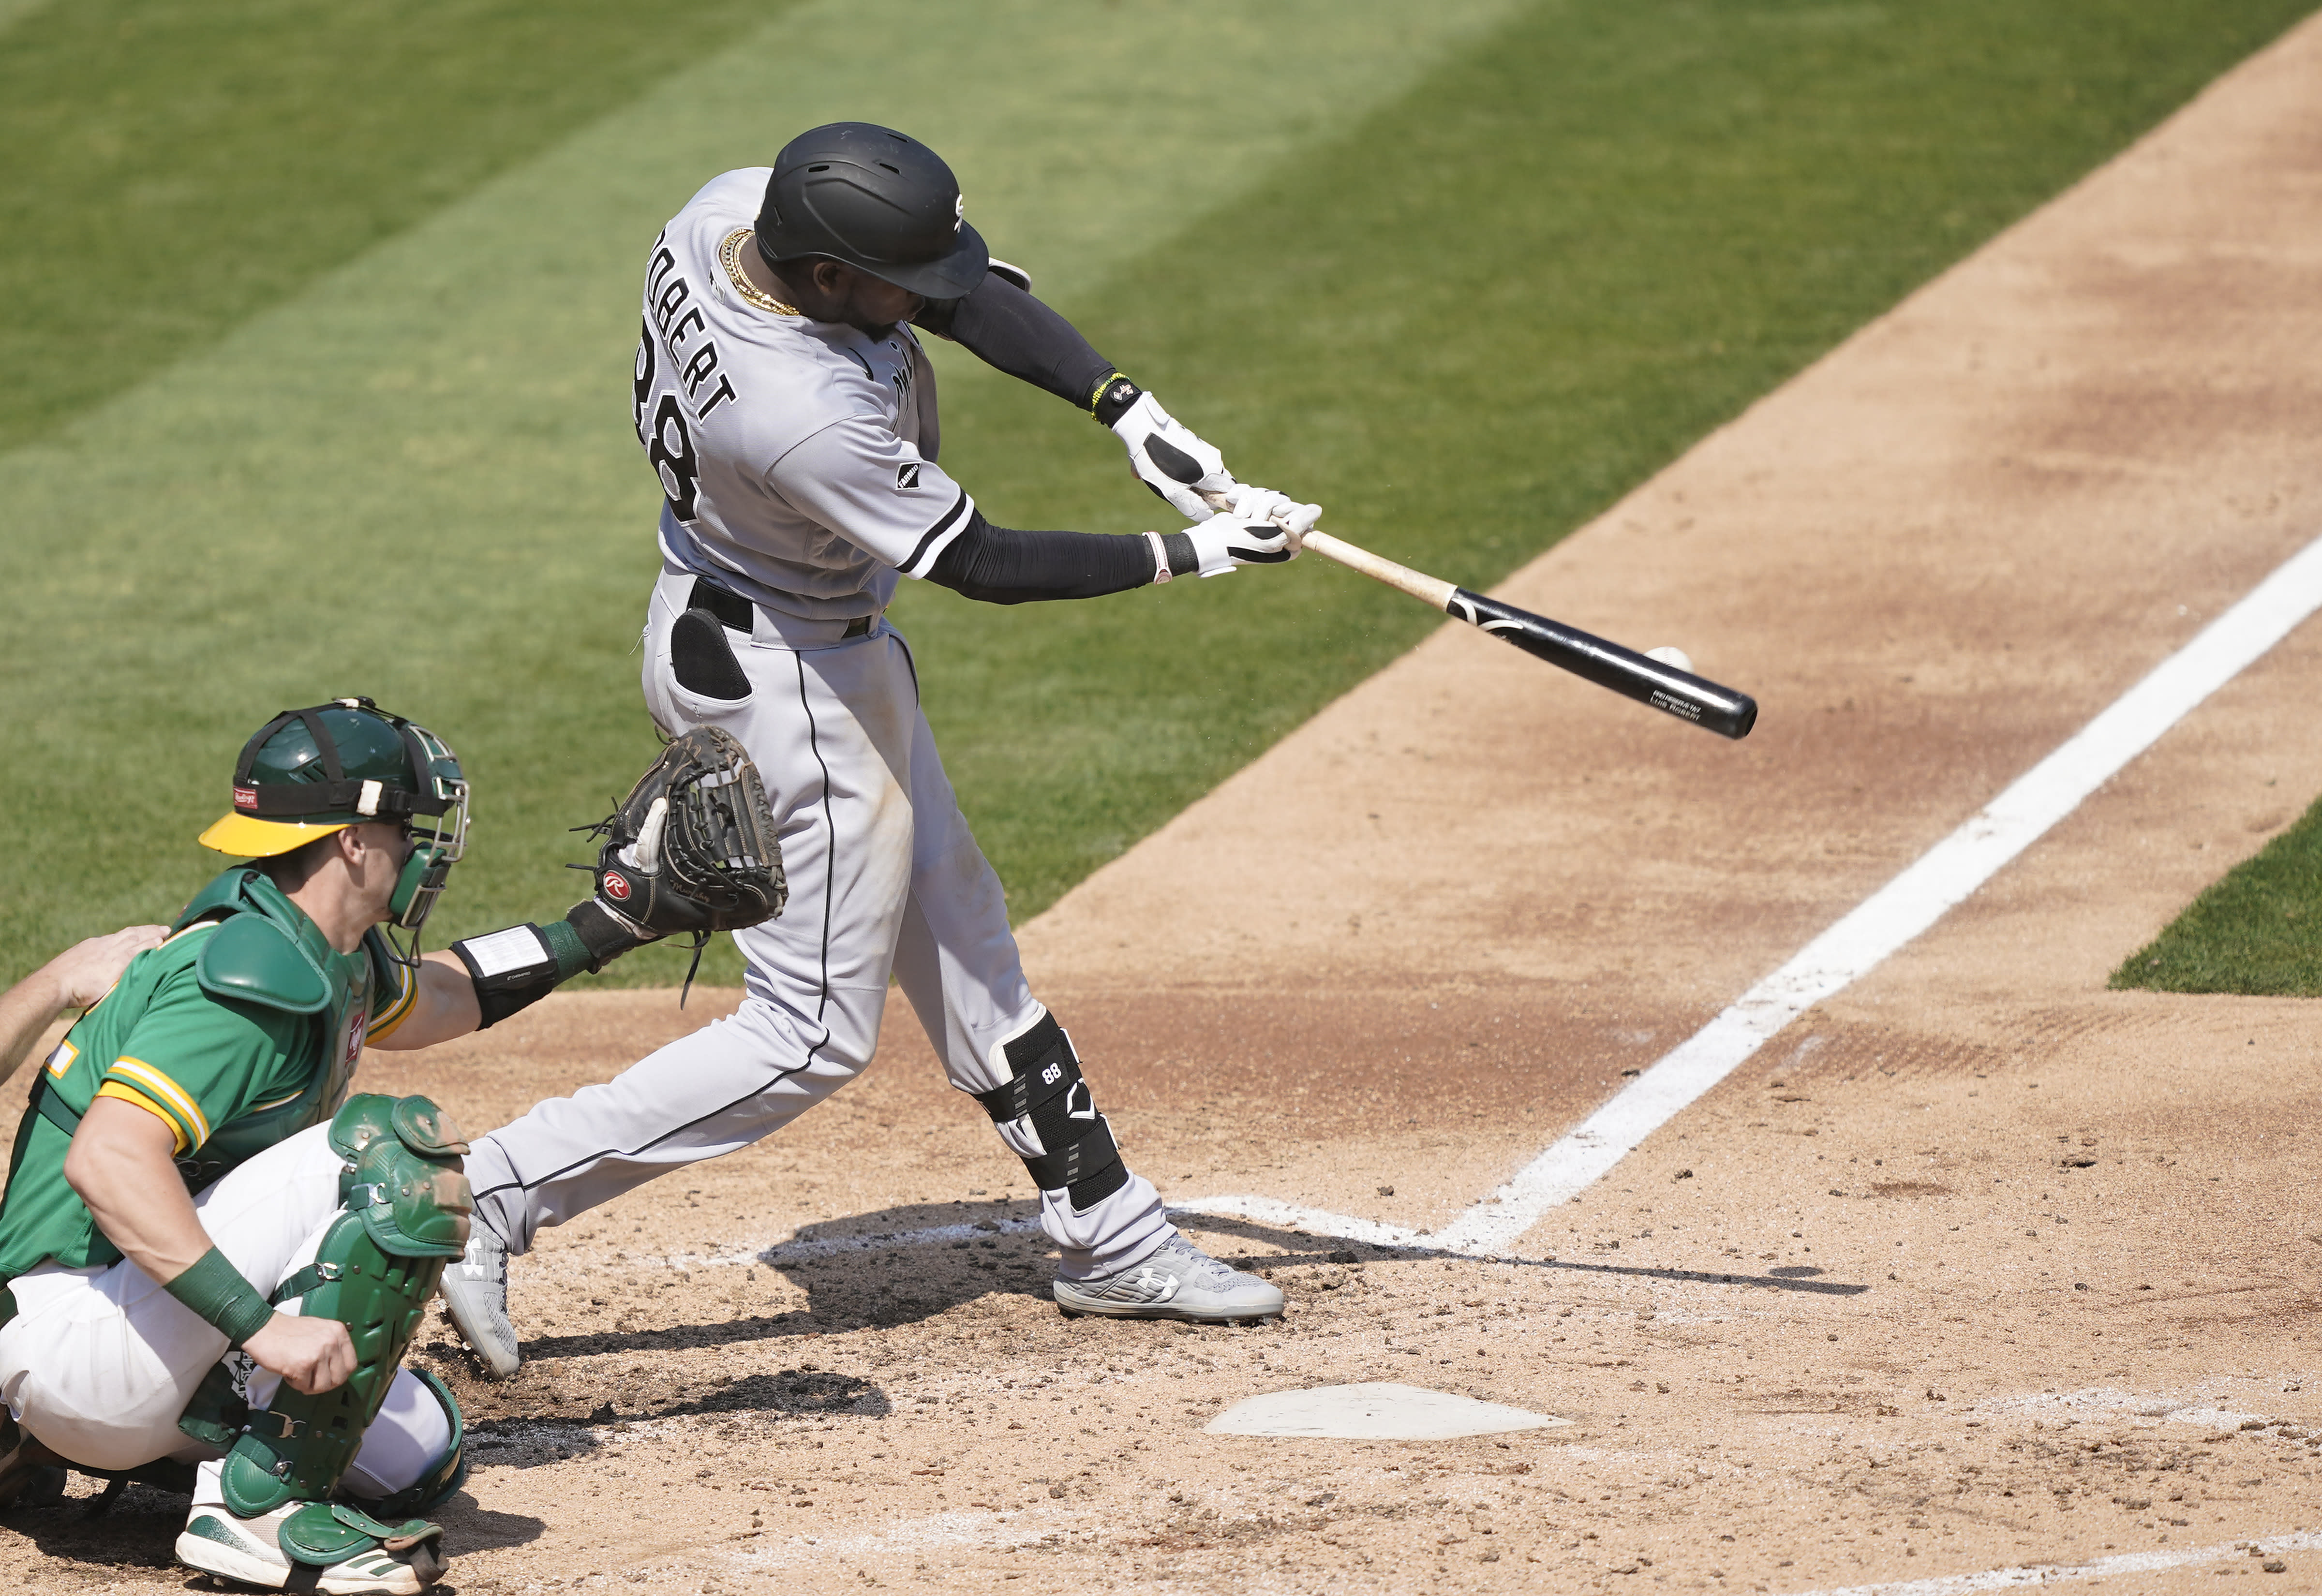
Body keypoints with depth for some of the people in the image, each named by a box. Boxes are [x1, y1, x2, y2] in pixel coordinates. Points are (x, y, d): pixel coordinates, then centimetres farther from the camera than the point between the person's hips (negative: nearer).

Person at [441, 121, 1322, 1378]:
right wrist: (1191, 556, -18)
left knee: (955, 939, 19)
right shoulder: (805, 416, -38)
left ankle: (1108, 1237, 31)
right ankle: (496, 1193, 0)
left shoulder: (732, 210, -16)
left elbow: (970, 295, -6)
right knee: (815, 1033, 0)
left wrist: (1132, 414, -15)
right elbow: (983, 566, -25)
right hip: (783, 679, -10)